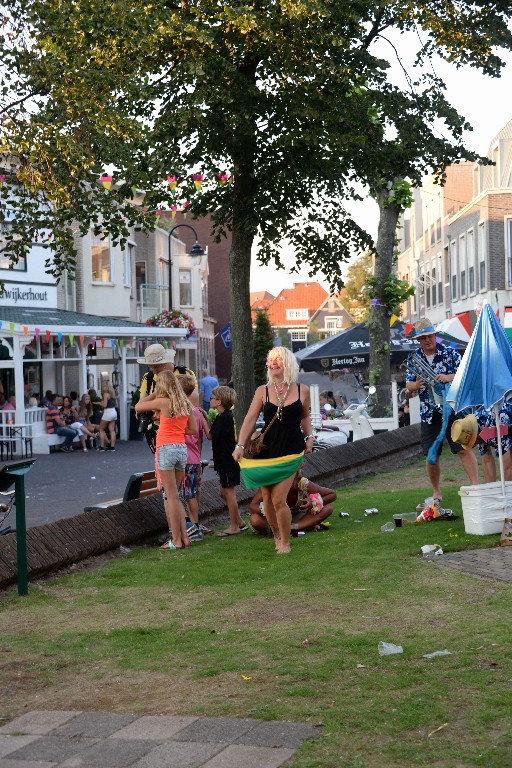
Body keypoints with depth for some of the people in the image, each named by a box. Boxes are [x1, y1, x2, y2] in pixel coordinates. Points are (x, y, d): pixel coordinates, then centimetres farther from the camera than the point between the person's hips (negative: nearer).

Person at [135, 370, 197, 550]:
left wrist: (153, 394, 10)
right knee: (174, 496, 15)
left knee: (172, 496, -1)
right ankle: (184, 536, 12)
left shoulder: (163, 402, -9)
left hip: (166, 448, -6)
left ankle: (176, 540, 1)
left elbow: (138, 407, 1)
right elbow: (193, 430, 10)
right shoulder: (186, 403, 8)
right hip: (182, 449, 6)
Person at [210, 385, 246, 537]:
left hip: (227, 460, -10)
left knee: (229, 491, -2)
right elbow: (217, 434, 14)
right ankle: (239, 521, 22)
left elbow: (211, 435, -21)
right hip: (227, 460, 10)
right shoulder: (228, 416, 14)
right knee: (224, 491, 16)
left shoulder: (222, 417, -17)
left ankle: (234, 526, 5)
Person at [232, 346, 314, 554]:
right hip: (268, 450, 2)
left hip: (291, 452, -2)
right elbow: (250, 419, -5)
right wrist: (240, 445, -14)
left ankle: (285, 542, 6)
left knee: (279, 499, -11)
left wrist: (309, 437, 5)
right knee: (268, 499, 4)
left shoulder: (302, 390, 2)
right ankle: (277, 536, 26)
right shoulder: (263, 391, 1)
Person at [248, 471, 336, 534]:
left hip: (295, 517, 1)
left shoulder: (303, 484, -27)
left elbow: (333, 495, -16)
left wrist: (314, 502, -32)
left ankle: (293, 527, -26)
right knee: (254, 520, -36)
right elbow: (251, 507, -30)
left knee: (327, 508, -22)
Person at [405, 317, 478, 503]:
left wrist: (448, 377, -23)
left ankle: (475, 485, -11)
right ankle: (436, 493, 17)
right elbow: (408, 385, 9)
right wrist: (416, 385, -15)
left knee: (464, 448, -11)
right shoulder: (413, 359, 8)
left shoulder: (449, 353, 0)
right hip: (428, 413, 3)